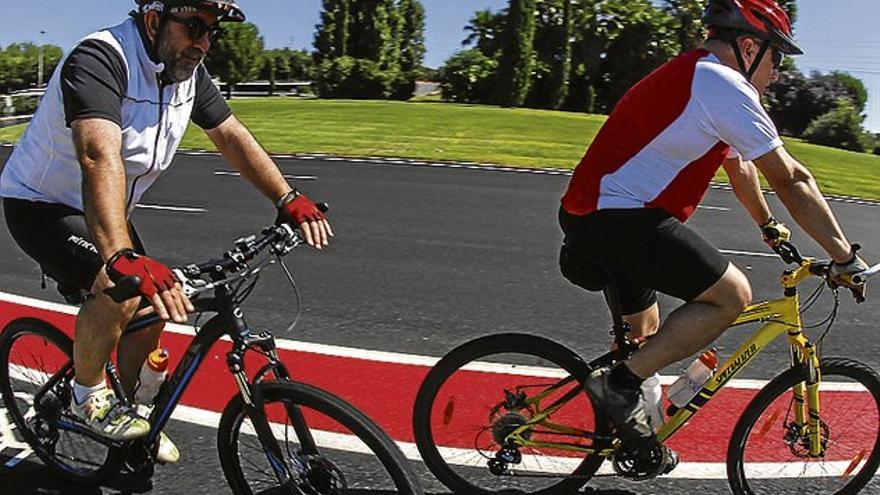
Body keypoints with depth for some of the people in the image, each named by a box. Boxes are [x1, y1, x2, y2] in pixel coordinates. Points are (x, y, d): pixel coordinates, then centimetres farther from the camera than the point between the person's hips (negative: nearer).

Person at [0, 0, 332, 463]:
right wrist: (123, 260, -59)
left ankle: (125, 407, 28)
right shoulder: (100, 59, -31)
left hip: (103, 211, 8)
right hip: (39, 203, -8)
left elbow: (233, 136, -3)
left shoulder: (187, 70, -6)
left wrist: (290, 201, -13)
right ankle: (87, 395, -2)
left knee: (155, 308, 3)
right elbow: (100, 157, -46)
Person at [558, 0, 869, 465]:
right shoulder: (723, 84, -11)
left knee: (645, 331, 23)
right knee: (732, 293, -11)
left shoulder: (694, 78, 21)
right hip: (620, 217, -11)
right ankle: (620, 383, -8)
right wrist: (846, 257, -1)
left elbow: (740, 168, 33)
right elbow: (791, 179, -9)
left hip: (589, 211, 11)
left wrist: (768, 226, 43)